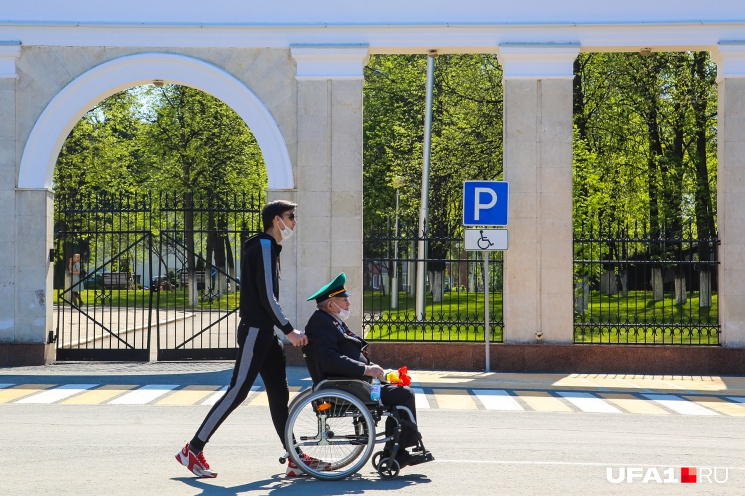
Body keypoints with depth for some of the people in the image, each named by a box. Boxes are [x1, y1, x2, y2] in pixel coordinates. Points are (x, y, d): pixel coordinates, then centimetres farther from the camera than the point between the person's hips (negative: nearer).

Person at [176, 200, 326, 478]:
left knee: (279, 393, 9)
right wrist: (289, 331, -17)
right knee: (237, 391, -9)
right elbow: (267, 297, -19)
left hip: (264, 332, 10)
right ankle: (192, 450, -4)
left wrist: (286, 330, 18)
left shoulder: (268, 246, 18)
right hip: (255, 331, -10)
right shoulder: (264, 247, -13)